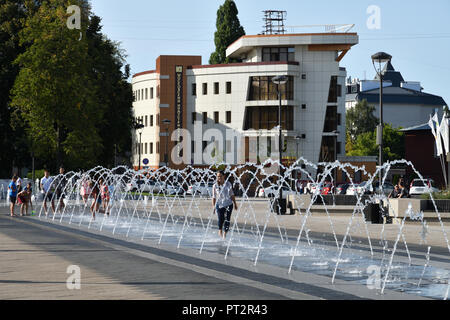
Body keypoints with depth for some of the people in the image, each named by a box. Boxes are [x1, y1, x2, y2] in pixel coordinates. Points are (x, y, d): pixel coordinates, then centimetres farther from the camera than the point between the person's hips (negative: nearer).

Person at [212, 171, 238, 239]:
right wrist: (213, 207, 0)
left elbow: (232, 195, 9)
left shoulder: (228, 184, 3)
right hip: (219, 205, 0)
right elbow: (214, 197, 3)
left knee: (227, 220, -10)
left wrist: (235, 204, 9)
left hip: (228, 204, 0)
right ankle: (220, 231, 27)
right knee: (220, 220, -1)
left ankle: (225, 234, -8)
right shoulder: (215, 186, 0)